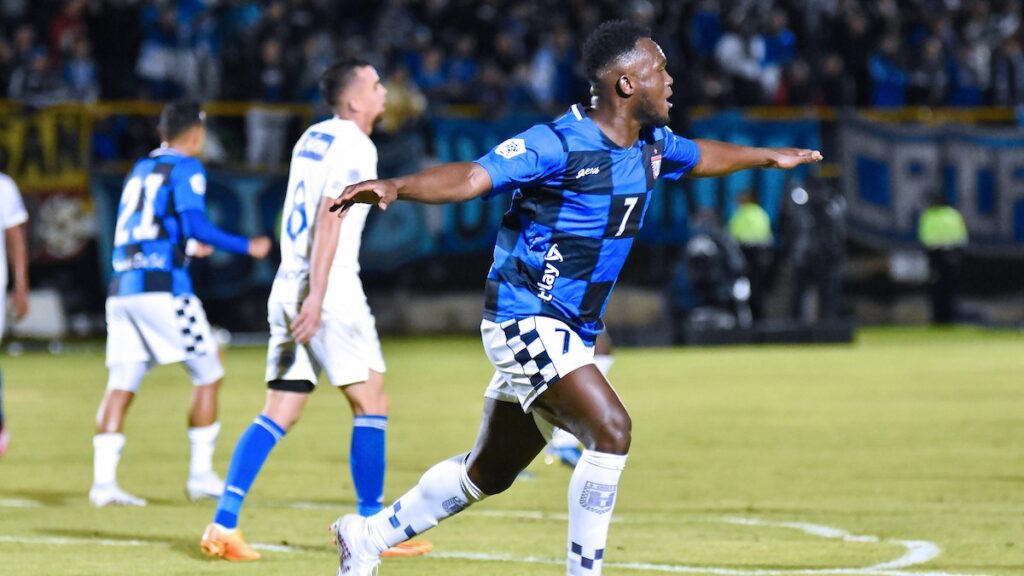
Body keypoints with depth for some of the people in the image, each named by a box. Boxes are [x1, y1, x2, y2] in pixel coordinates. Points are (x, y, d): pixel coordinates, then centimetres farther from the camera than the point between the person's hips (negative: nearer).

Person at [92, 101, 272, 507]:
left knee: (121, 385, 3)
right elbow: (195, 224, -13)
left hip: (122, 288, 7)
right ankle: (201, 474, 4)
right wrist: (246, 246, -4)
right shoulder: (185, 169, 0)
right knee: (208, 375, 5)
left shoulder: (139, 170, 21)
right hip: (162, 287, -7)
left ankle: (103, 481, -6)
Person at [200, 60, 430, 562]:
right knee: (371, 405, 2)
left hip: (287, 288, 8)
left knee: (277, 415, 6)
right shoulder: (355, 145, -9)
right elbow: (327, 220, -18)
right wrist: (317, 297, -23)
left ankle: (223, 525, -4)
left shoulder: (312, 138, 15)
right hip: (330, 290, -8)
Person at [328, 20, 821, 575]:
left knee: (488, 473, 16)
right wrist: (395, 186, -49)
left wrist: (768, 156, 43)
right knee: (610, 429, -25)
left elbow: (701, 156, 29)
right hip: (525, 319, -9)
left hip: (571, 333, 9)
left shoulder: (651, 145, 6)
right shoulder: (557, 144, -20)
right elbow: (469, 178, -32)